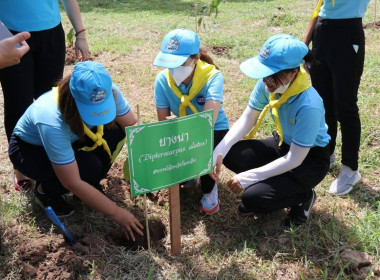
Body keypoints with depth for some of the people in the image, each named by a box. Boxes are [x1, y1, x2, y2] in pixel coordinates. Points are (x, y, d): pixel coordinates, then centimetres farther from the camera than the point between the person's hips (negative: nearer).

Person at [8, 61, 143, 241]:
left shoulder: (109, 93, -28)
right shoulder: (52, 121, -41)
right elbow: (72, 183, -36)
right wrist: (116, 213, -32)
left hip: (70, 139, 5)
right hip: (28, 149, -5)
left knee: (115, 131, -23)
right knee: (89, 167, -33)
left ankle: (88, 184, 1)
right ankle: (45, 191, 0)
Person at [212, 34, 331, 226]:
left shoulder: (308, 106, -34)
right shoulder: (267, 84, -17)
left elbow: (294, 160, -27)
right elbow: (246, 120, -6)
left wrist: (248, 177, -26)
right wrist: (220, 151, -20)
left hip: (310, 159, -6)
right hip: (282, 144, 6)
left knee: (253, 198, -21)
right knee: (230, 154, -18)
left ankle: (304, 197, 6)